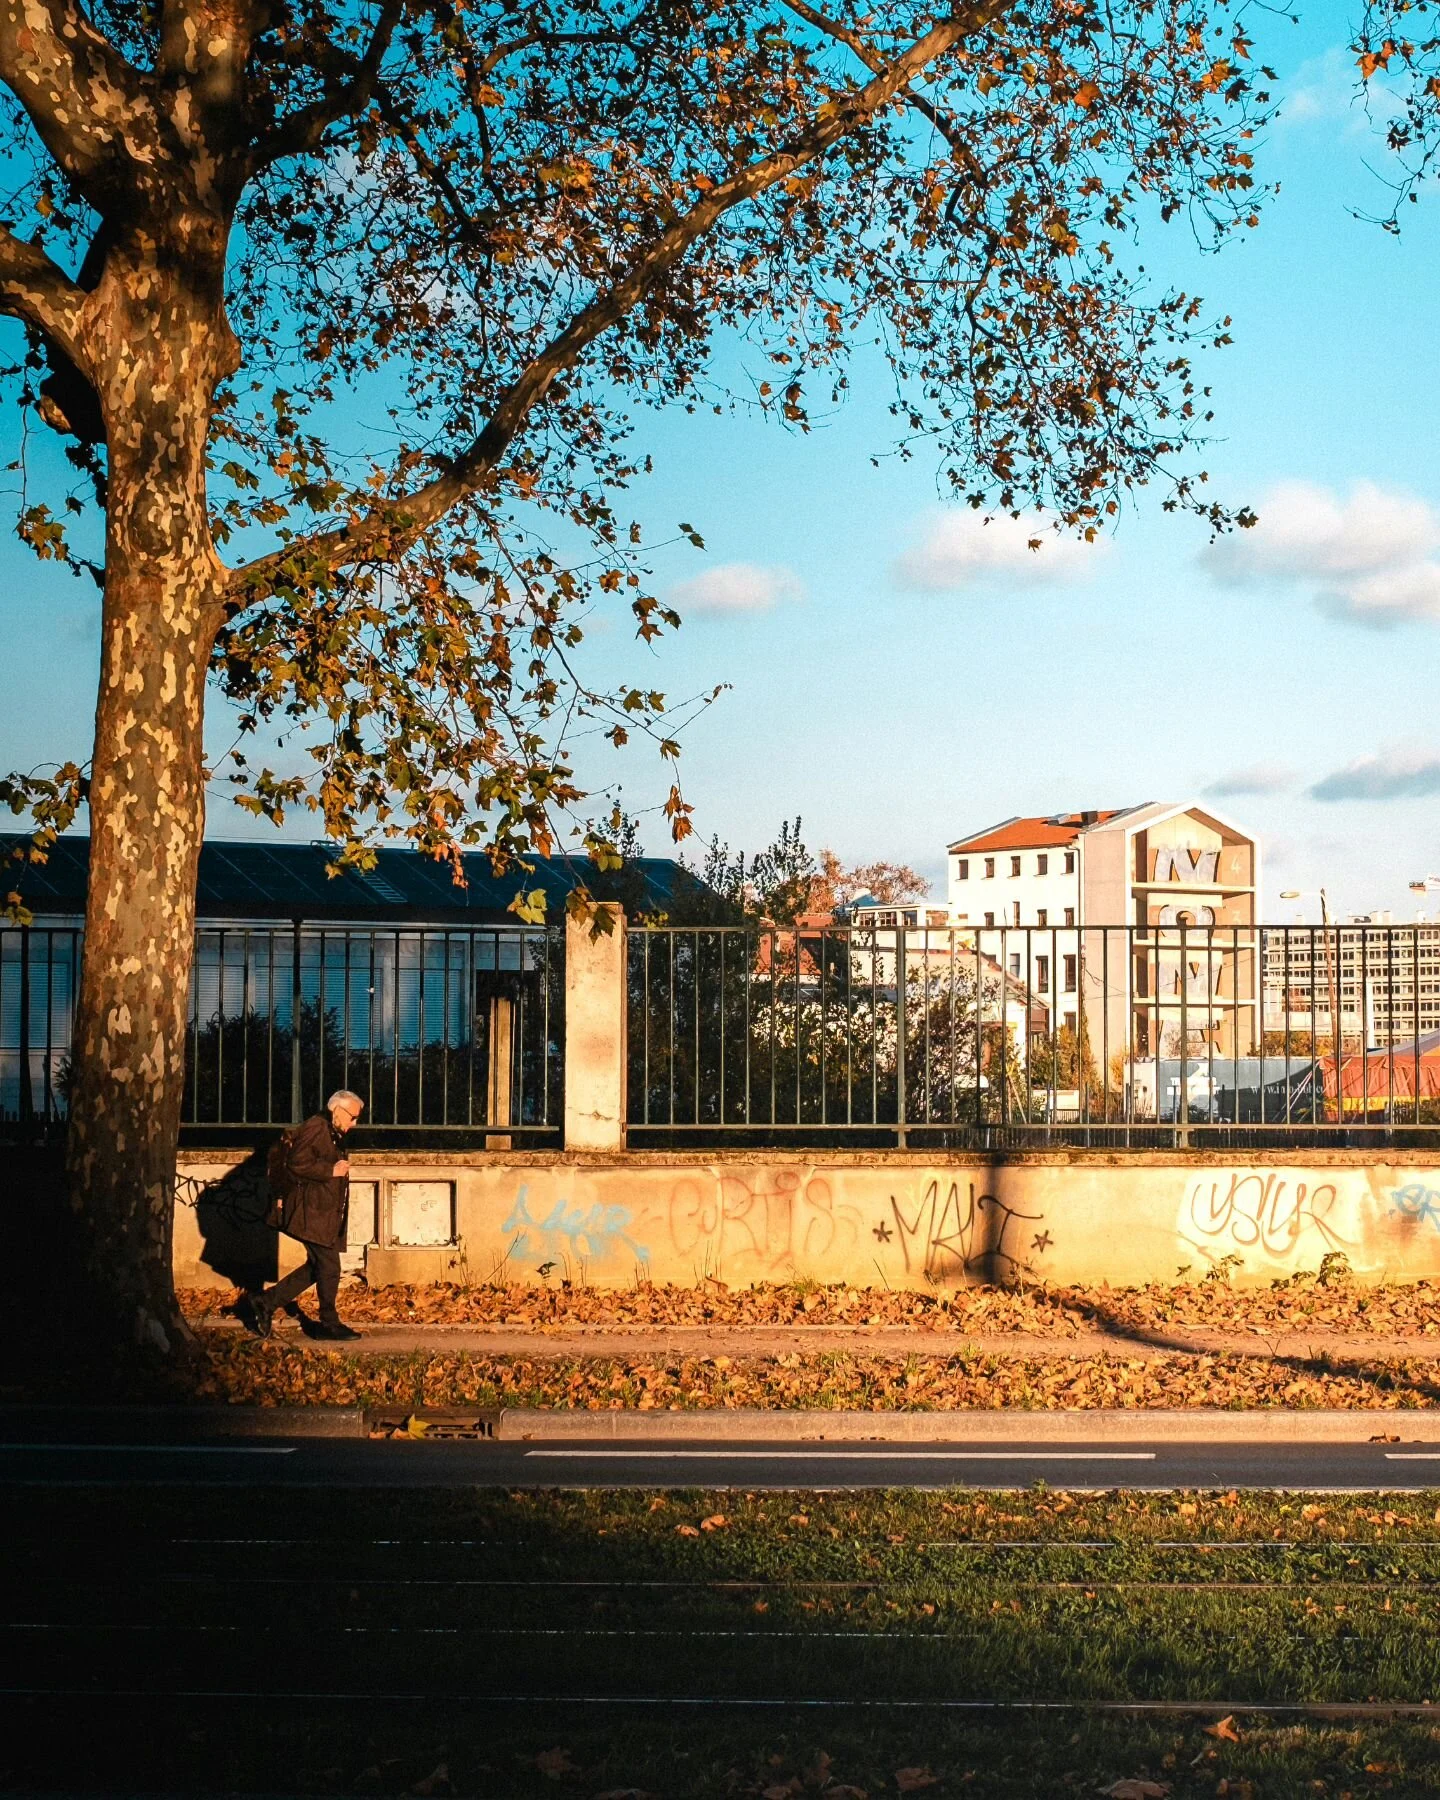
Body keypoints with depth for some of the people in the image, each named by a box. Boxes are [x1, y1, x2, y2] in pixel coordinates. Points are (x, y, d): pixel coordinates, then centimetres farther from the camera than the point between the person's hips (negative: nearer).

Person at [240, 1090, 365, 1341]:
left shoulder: (333, 1135, 20)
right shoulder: (315, 1128, -12)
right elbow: (297, 1164, -22)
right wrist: (331, 1171, -18)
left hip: (325, 1214, 10)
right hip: (313, 1214, -10)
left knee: (318, 1267, 11)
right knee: (329, 1267, -5)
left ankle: (265, 1302, 17)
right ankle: (329, 1323, 6)